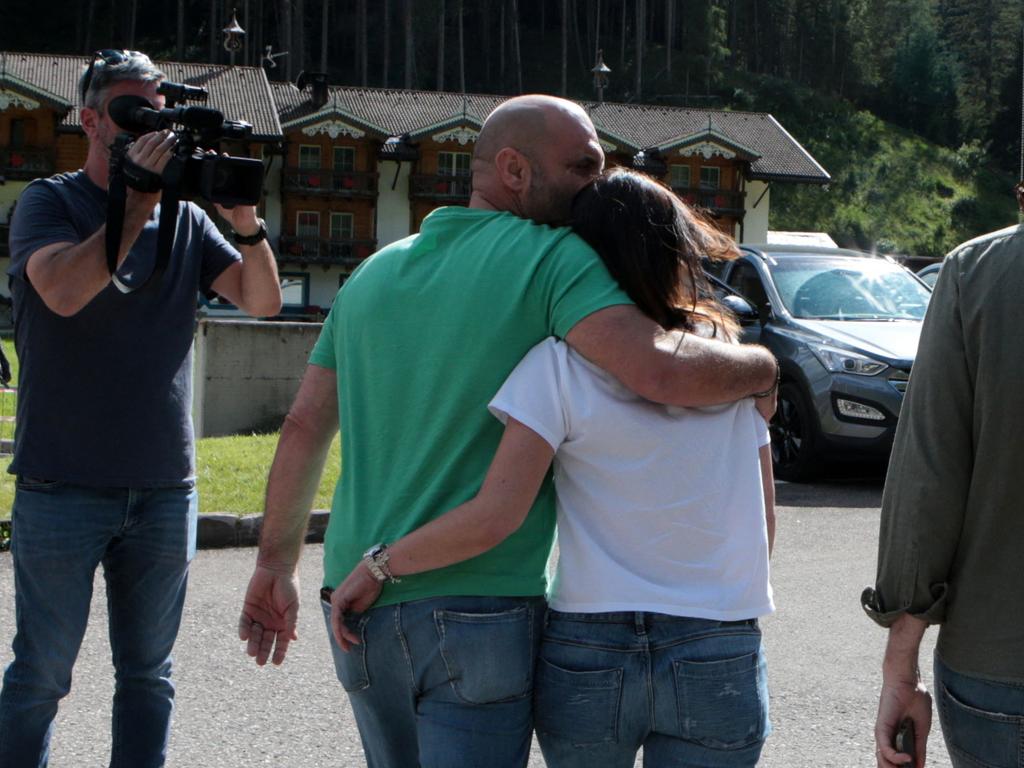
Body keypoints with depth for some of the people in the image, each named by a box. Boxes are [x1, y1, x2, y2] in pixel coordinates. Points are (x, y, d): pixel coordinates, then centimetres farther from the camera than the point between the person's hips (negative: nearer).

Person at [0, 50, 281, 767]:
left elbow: (263, 300, 1)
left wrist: (246, 222, -14)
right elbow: (64, 291, -21)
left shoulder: (184, 217, 8)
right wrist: (138, 200, -22)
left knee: (149, 674, 11)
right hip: (63, 485, -4)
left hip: (165, 486, 4)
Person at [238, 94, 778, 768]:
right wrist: (762, 365, -4)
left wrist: (277, 565, 20)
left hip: (357, 595, 7)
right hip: (477, 606, -7)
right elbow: (661, 371, -23)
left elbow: (305, 428, 13)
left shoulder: (373, 274, 12)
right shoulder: (550, 257, -9)